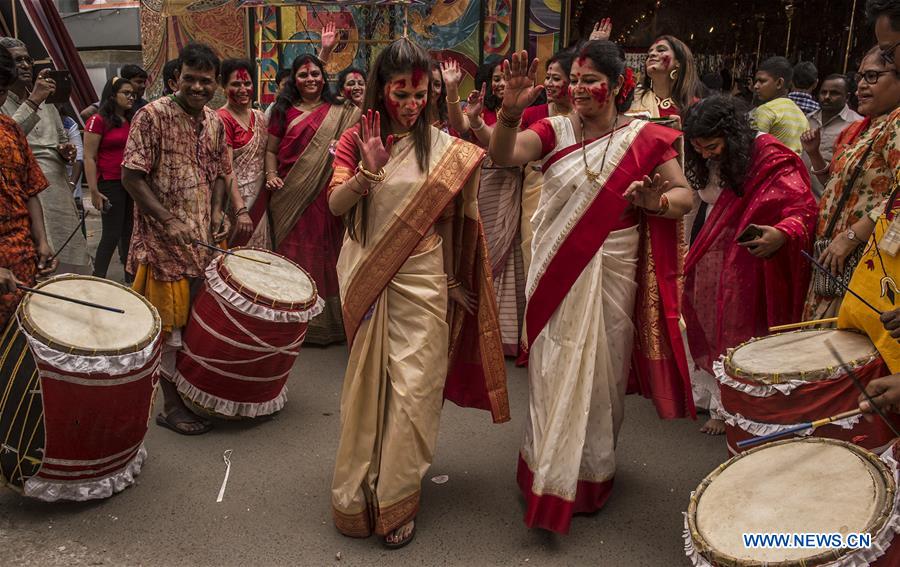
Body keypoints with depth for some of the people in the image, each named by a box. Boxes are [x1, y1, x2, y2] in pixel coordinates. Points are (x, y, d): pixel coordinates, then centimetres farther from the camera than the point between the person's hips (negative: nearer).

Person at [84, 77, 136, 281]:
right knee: (112, 235, -5)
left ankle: (131, 278, 19)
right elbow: (89, 158, -9)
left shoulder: (132, 122, 14)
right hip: (111, 184, -6)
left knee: (129, 233, 11)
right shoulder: (98, 121, -6)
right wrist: (94, 191, -15)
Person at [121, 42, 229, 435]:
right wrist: (169, 221, -20)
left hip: (205, 237, 6)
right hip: (165, 238, -6)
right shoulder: (152, 116, -11)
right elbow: (131, 176, -14)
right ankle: (171, 405, 13)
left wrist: (216, 215, 2)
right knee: (171, 320, 1)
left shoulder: (214, 122, 9)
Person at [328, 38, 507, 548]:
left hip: (421, 281, -1)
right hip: (367, 279, 1)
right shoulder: (356, 140, 3)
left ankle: (398, 504, 14)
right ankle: (357, 497, 26)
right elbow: (335, 205, -6)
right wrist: (368, 169, -22)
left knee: (413, 389, -1)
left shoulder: (446, 149, 1)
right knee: (365, 387, 9)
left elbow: (450, 218, 7)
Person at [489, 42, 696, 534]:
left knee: (601, 371, 13)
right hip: (556, 272, 1)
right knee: (553, 370, 8)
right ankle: (550, 475, 27)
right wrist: (510, 111, -34)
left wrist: (652, 200, -21)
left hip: (611, 272, 0)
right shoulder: (555, 130, 0)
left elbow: (684, 195, 0)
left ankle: (593, 471, 36)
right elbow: (503, 156, -16)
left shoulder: (645, 138, -2)